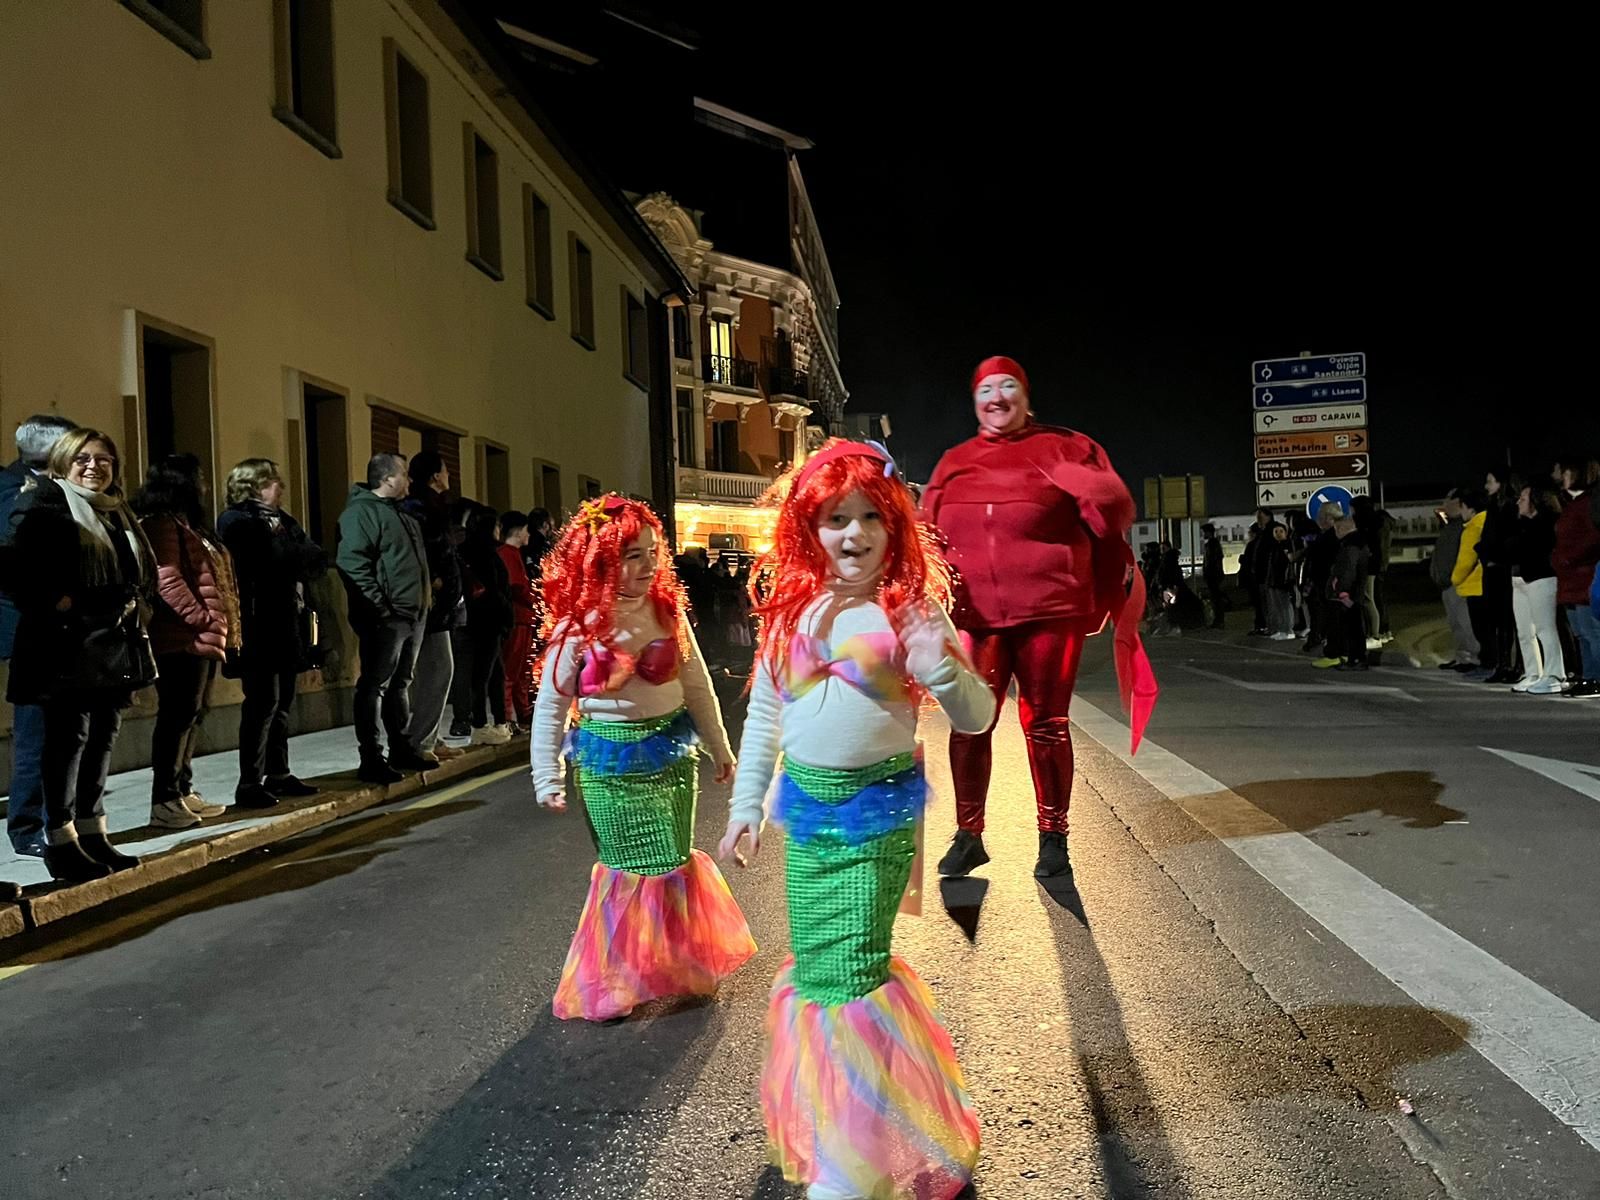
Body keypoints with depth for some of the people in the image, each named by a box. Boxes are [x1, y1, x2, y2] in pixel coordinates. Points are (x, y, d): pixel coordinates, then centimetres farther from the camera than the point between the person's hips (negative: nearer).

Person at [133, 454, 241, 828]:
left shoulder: (187, 524, 22)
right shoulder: (162, 524, -11)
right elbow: (166, 580, -22)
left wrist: (219, 629, 17)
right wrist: (203, 620, -20)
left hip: (202, 639, 10)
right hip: (184, 639, -10)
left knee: (192, 715, 13)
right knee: (178, 716, -9)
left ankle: (183, 791, 20)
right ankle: (163, 801, -6)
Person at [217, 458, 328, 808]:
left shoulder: (283, 520, 20)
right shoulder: (236, 522, -4)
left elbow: (318, 560, 7)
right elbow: (272, 562, -20)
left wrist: (290, 562, -9)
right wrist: (300, 561, -6)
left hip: (288, 623, 8)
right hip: (261, 625, -8)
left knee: (282, 703, 11)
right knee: (263, 704, -8)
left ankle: (278, 775, 18)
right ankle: (249, 785, -3)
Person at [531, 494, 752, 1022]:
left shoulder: (667, 608, -1)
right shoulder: (576, 627, -11)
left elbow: (697, 684, 7)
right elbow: (550, 707, -4)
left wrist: (718, 747, 14)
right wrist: (547, 779, -4)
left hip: (673, 750, 4)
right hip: (611, 760, -3)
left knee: (674, 861, 13)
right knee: (634, 868, 2)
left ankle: (676, 966, 36)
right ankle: (606, 982, 23)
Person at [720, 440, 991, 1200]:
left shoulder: (911, 609, -8)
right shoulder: (792, 609, 4)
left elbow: (976, 718, -9)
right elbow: (763, 714, 13)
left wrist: (940, 665, -28)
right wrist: (745, 804, 12)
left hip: (877, 810, -5)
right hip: (804, 804, 5)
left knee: (847, 973, -3)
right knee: (813, 964, 15)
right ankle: (820, 1124, 40)